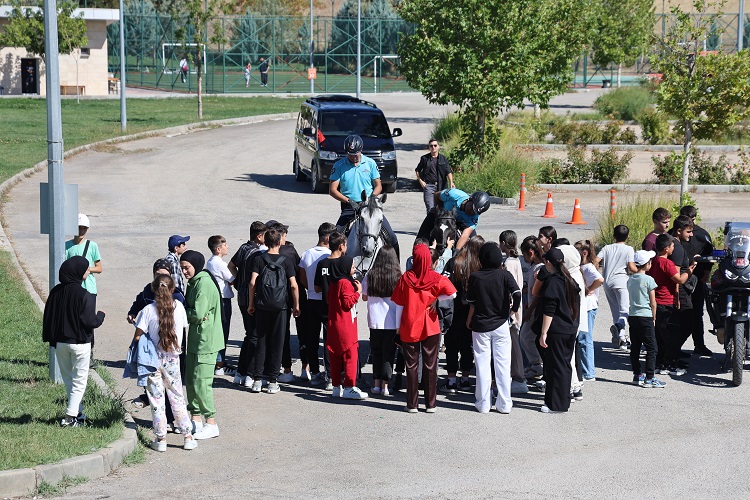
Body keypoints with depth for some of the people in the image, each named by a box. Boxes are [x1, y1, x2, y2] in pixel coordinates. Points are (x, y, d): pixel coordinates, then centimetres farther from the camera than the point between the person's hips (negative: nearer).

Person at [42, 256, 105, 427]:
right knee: (79, 380, 5)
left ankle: (77, 413, 22)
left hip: (59, 342, 5)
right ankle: (71, 416, -2)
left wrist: (50, 339, 16)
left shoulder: (55, 292, -1)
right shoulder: (84, 295, -19)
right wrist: (100, 316, 1)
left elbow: (48, 317, 5)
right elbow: (90, 322, -19)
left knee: (68, 379, 17)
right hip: (79, 343, -5)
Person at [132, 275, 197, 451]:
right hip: (173, 359, 2)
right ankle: (188, 437, 13)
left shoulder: (148, 311, -14)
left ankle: (161, 439, 9)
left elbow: (137, 337, -15)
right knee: (177, 398, 13)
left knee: (157, 400, 7)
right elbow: (185, 327, 7)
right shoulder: (179, 307, -6)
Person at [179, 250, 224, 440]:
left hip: (206, 341, -10)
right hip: (195, 340, 10)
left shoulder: (204, 284, -18)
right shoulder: (194, 283, 15)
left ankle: (211, 424, -2)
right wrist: (187, 312, -3)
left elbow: (198, 314, -23)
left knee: (201, 382, -8)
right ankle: (196, 420, 23)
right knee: (190, 380, 14)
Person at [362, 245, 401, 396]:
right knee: (388, 354, 6)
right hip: (392, 322, -2)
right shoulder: (398, 277, -8)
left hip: (374, 321, 2)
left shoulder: (370, 275, -3)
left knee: (376, 352, 14)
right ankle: (385, 386, 5)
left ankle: (376, 384, 13)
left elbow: (364, 297, 7)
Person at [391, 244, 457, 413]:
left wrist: (398, 326, 8)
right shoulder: (435, 278, -6)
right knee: (430, 365, 7)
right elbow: (452, 293, -17)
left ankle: (412, 404, 7)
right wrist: (436, 298, 0)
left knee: (411, 365, 7)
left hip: (408, 328, 0)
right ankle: (431, 404, 9)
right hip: (430, 328, 0)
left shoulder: (406, 278, -6)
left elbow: (399, 304, -2)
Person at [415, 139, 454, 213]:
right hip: (428, 185, -1)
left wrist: (451, 182, -16)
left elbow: (448, 172, 0)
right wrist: (420, 181, 4)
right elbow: (417, 170, 17)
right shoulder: (424, 158, 6)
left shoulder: (443, 158, 8)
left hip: (441, 186, 2)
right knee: (430, 208, -12)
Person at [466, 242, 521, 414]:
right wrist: (514, 309, -1)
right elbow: (517, 293, -20)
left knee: (482, 365, 6)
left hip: (480, 327, 0)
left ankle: (483, 403, 9)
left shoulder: (475, 277, -6)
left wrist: (469, 321, 15)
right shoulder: (504, 275, -6)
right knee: (503, 364, 5)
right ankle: (504, 404, 7)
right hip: (500, 325, 0)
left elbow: (472, 303, -1)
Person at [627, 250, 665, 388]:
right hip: (645, 316, -7)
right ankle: (649, 378, -7)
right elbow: (653, 302, -8)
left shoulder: (630, 279, 8)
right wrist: (654, 318, 4)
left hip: (632, 315, 7)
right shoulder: (648, 280, -11)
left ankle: (637, 375, 17)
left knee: (635, 347, 11)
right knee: (651, 347, -3)